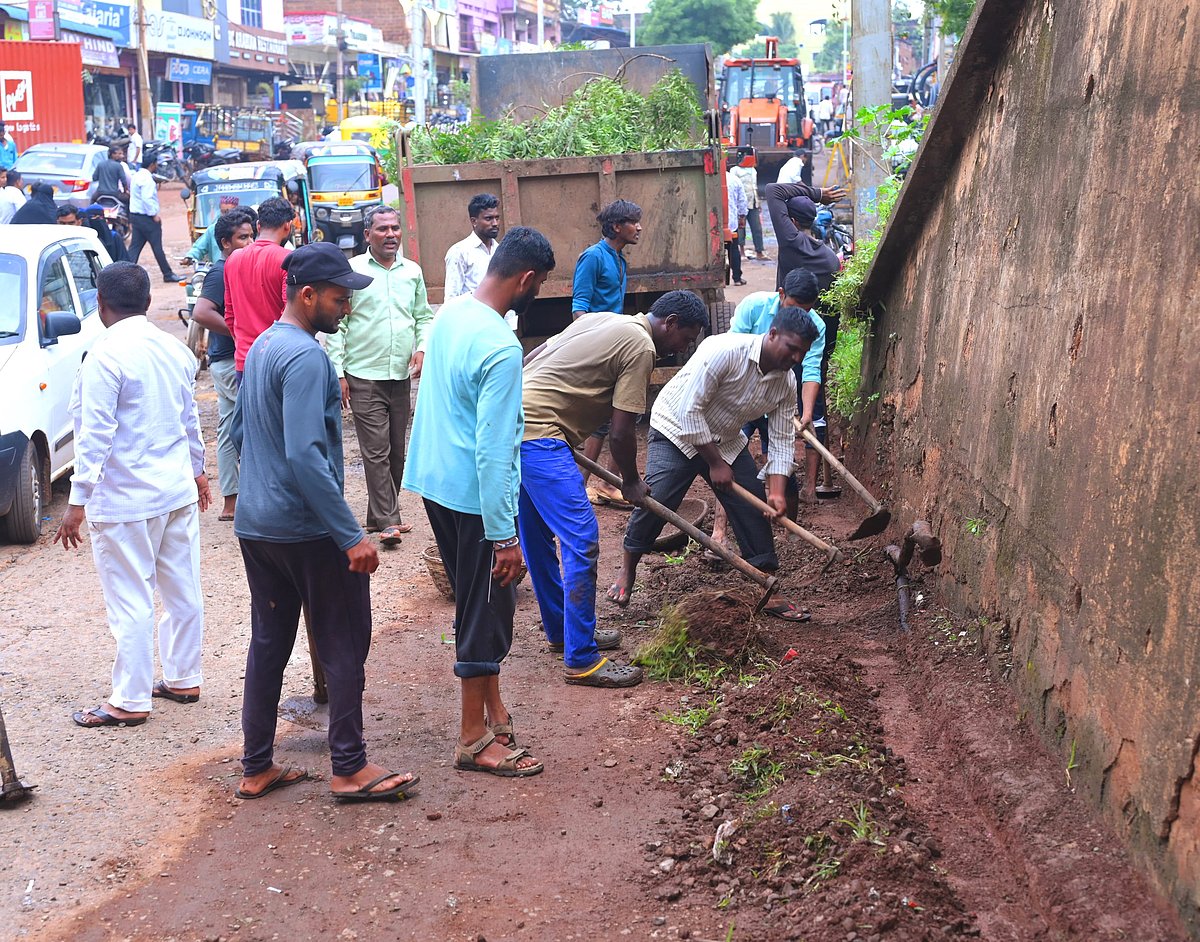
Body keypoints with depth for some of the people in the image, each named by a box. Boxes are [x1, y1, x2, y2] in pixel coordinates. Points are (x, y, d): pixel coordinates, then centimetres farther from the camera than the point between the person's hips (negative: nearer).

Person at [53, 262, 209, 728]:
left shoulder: (106, 356, -16)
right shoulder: (174, 349, 6)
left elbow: (96, 436, -18)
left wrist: (78, 500, -15)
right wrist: (197, 470, 30)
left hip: (125, 499, -7)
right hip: (178, 489, 8)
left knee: (130, 602, 0)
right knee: (183, 592, 14)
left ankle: (130, 701, 7)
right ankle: (183, 679, 26)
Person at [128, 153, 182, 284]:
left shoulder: (137, 176, 14)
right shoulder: (147, 179, -17)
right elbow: (147, 199, -24)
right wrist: (154, 215, -19)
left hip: (135, 215, 9)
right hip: (146, 218, -9)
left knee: (135, 247, 7)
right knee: (157, 247, -1)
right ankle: (168, 274, 7)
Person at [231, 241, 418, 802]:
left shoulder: (261, 347, 11)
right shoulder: (305, 357, -19)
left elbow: (239, 431, 22)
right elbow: (305, 456, -26)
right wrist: (352, 536, -25)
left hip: (255, 522, 9)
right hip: (307, 528, -9)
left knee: (268, 644, 14)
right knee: (344, 646, 2)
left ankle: (256, 768, 20)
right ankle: (350, 770, 8)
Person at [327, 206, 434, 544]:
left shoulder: (412, 272, 10)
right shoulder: (351, 271, -3)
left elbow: (424, 317, 19)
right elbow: (336, 324, -2)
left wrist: (422, 348, 0)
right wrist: (338, 372, -7)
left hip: (401, 376, 5)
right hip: (364, 377, -5)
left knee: (396, 451, 10)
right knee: (376, 451, -7)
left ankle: (379, 514, 21)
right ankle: (388, 521, -5)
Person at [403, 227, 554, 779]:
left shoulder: (450, 315, 4)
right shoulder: (501, 349, -24)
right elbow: (493, 450, -25)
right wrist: (504, 535, -20)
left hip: (433, 481, 9)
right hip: (475, 495, -9)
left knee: (476, 603, 19)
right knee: (487, 609, 3)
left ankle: (491, 709, 32)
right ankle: (474, 739, 14)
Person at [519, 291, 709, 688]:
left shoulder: (600, 320, 19)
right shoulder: (642, 346, -8)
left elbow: (530, 359, 22)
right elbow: (621, 433, -8)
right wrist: (631, 483, 7)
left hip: (510, 420, 10)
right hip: (540, 436, -10)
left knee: (537, 536, 20)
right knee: (581, 539, -9)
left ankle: (560, 629, 35)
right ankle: (581, 660, -5)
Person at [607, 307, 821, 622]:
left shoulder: (786, 383, -8)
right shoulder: (724, 351, -29)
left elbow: (782, 440, -2)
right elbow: (689, 410, -28)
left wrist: (776, 491, -16)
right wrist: (715, 463, -22)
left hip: (725, 442, 6)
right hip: (677, 429, -6)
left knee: (754, 508, -1)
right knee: (656, 501, -19)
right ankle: (627, 573, 3)